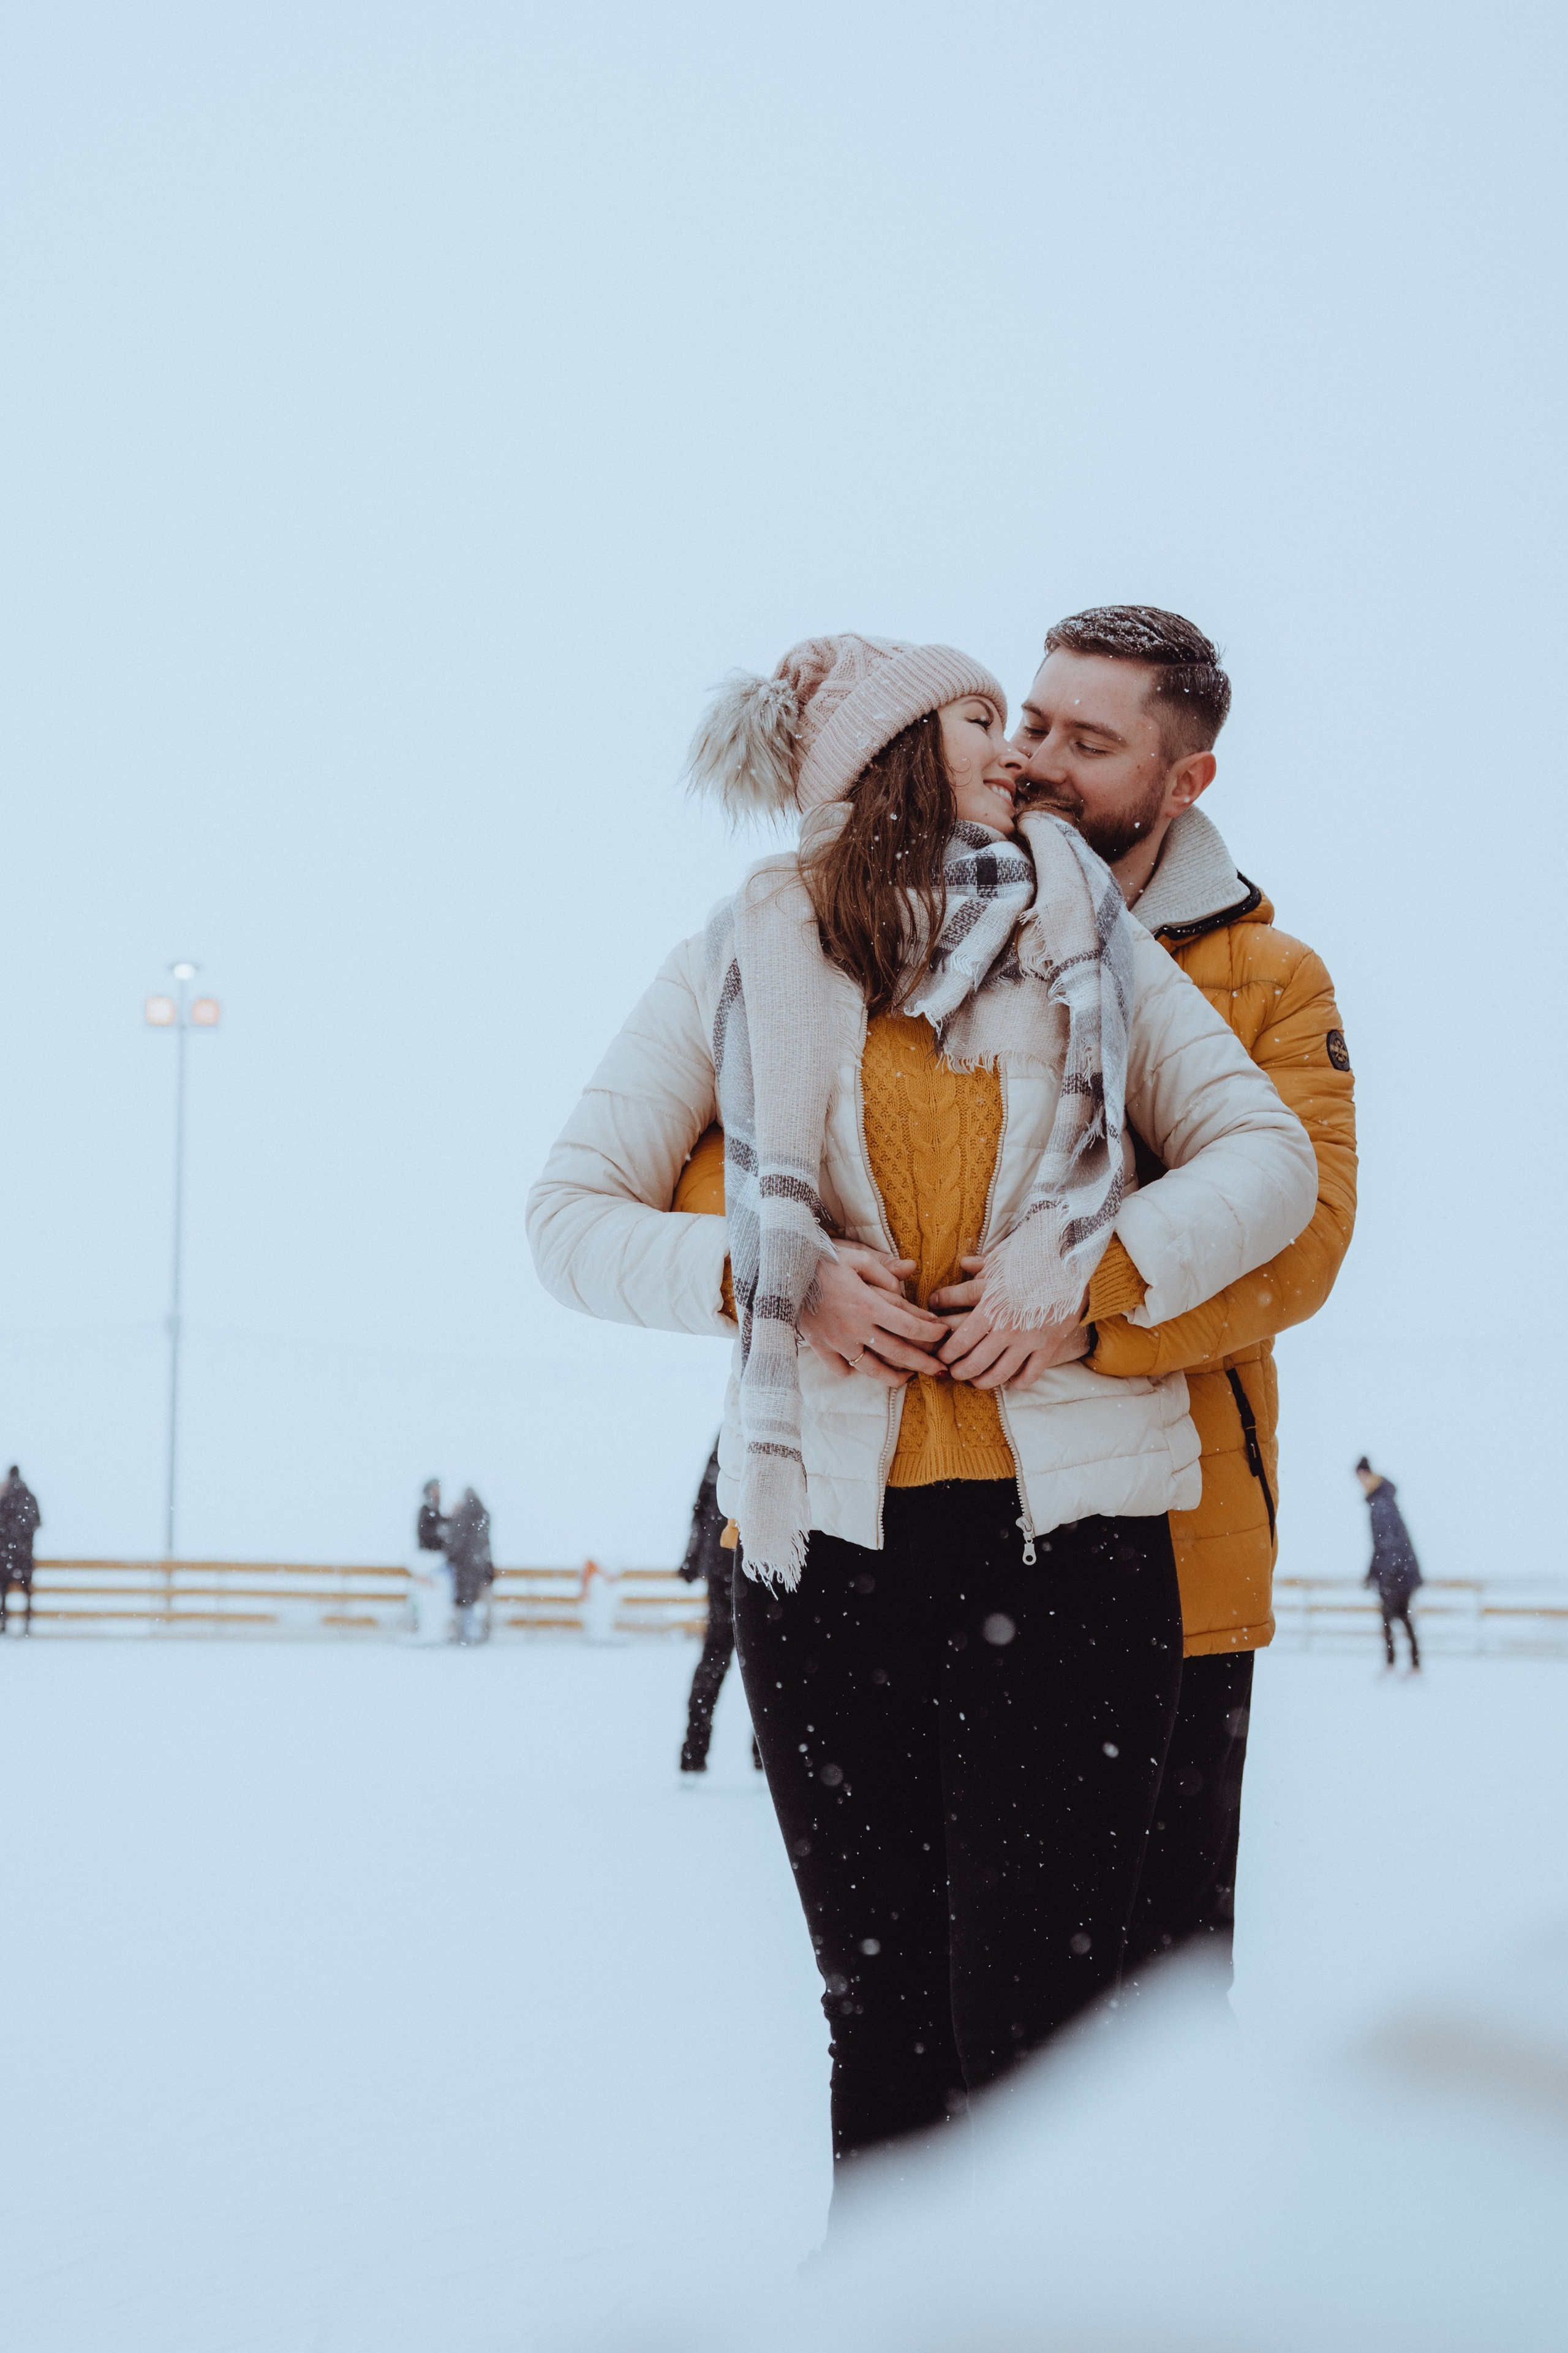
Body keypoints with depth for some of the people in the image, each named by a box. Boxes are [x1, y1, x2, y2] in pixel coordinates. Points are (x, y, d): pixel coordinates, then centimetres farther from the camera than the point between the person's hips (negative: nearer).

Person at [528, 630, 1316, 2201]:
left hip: (1064, 1535, 0)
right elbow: (572, 1218, 8)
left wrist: (1100, 1267, -9)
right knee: (883, 2019, 5)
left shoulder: (1085, 939, 13)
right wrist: (772, 1282, -9)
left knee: (1031, 2030, -7)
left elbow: (1269, 1158, 9)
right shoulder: (746, 962, 10)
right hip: (829, 1540, 0)